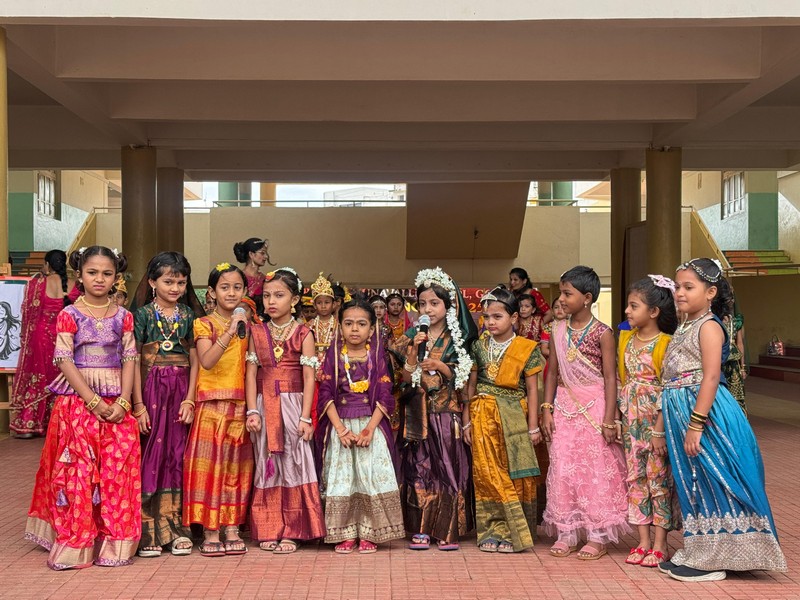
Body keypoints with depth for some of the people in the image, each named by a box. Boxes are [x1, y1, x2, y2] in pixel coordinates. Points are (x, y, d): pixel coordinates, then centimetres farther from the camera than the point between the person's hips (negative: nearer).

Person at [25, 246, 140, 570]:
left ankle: (112, 542, 10)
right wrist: (94, 402, -13)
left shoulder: (123, 316, 8)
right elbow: (65, 361, -6)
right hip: (77, 402, -2)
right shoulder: (69, 315, 0)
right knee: (78, 472, -4)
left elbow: (129, 360, 5)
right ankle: (74, 544, 6)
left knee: (117, 472, -1)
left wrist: (123, 401, -9)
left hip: (116, 405, 2)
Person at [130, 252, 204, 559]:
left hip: (180, 392, 3)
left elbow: (194, 360, 6)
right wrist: (138, 405, -10)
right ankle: (147, 529, 7)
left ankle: (173, 525, 16)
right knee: (150, 456, -1)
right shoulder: (143, 314, -2)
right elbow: (134, 361, -5)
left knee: (176, 456, 7)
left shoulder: (189, 315, 7)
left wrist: (189, 399, -3)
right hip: (150, 389, -3)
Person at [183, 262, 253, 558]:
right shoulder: (204, 324, -1)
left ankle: (232, 530, 14)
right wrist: (230, 332, -26)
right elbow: (206, 361, -19)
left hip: (240, 405, 5)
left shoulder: (245, 325, 13)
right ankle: (210, 534, 4)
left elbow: (250, 366, 14)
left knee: (237, 467, 7)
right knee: (210, 464, -4)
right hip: (211, 404, -4)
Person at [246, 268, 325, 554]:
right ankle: (268, 530, 15)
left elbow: (309, 378, -4)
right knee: (266, 465, 6)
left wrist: (305, 417, -10)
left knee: (292, 464, 0)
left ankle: (291, 532, 8)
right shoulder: (257, 333, 7)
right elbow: (251, 373, 3)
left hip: (292, 404, -2)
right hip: (264, 405, 2)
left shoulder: (303, 334, -1)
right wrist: (252, 411, -7)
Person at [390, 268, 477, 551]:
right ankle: (421, 530, 8)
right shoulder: (412, 336, 7)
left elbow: (462, 378, 2)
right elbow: (406, 377, 1)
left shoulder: (457, 339, 3)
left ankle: (447, 530, 7)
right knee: (419, 467, 1)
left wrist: (441, 366, -13)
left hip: (447, 413, -1)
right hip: (419, 413, 1)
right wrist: (414, 349, -11)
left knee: (448, 466, -1)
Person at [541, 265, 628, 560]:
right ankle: (566, 532, 15)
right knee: (563, 469, 5)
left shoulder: (602, 333, -8)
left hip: (594, 406, -4)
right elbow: (553, 372, 10)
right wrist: (547, 409, 3)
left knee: (597, 470, 1)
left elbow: (610, 377, -9)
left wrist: (609, 419, -13)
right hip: (565, 407, 5)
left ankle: (598, 536, 11)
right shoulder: (558, 331, 6)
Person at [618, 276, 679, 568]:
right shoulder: (626, 339, 8)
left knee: (659, 477, 2)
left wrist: (660, 430, -16)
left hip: (655, 420, -6)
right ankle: (643, 542, 18)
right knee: (636, 477, 9)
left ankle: (660, 544, 12)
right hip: (631, 420, 6)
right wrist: (616, 418, 7)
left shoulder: (666, 344, -12)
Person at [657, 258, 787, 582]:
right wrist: (677, 422, 18)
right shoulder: (684, 327, 16)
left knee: (710, 482, -2)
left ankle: (713, 560, 7)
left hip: (705, 412, -9)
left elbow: (711, 377, -20)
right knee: (692, 482, 14)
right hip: (682, 412, 9)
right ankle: (697, 552, 25)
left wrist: (696, 424, -25)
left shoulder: (708, 326, -12)